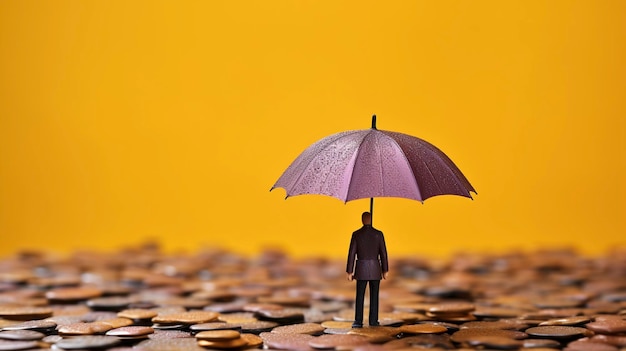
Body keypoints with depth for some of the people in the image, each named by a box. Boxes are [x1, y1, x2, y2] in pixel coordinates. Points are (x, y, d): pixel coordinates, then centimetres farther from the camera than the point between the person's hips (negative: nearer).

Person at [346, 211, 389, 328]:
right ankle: (373, 321, 7)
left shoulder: (356, 234, -3)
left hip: (361, 269, -1)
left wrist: (349, 272, 0)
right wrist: (385, 271, 6)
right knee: (374, 295, 8)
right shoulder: (379, 234, -2)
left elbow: (352, 254, -4)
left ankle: (358, 321, -2)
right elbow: (383, 253, -1)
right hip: (375, 269, 1)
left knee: (360, 296, 3)